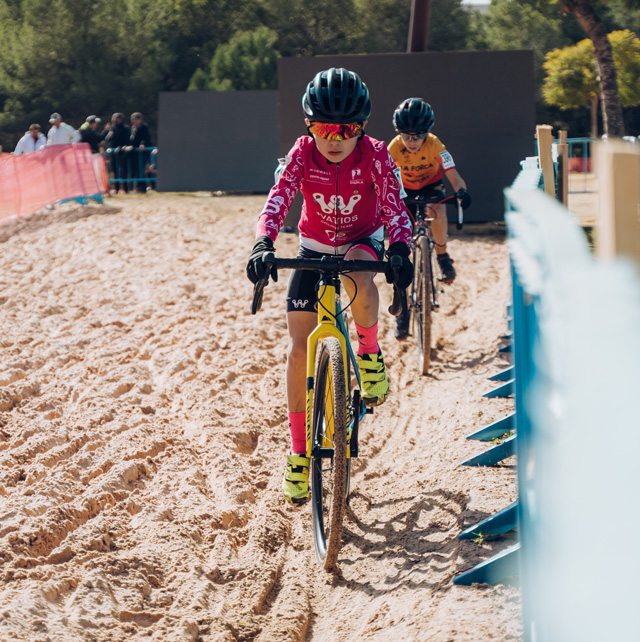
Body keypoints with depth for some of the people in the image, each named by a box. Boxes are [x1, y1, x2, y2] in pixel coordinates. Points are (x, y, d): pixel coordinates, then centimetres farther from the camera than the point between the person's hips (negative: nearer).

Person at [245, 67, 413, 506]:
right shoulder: (303, 153, -19)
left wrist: (400, 249, -47)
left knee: (357, 277, -40)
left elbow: (394, 207, -27)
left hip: (362, 243, -1)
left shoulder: (374, 155, -21)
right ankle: (299, 450, 5)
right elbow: (279, 199, -30)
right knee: (299, 349, -7)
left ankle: (370, 352, -10)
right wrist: (263, 243, -48)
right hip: (314, 249, 2)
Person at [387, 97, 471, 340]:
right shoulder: (395, 147, -24)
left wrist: (461, 191, -55)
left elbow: (453, 174, -35)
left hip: (432, 186, -1)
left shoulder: (434, 145, -28)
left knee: (438, 211, -39)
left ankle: (442, 255, -11)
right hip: (407, 191, 1)